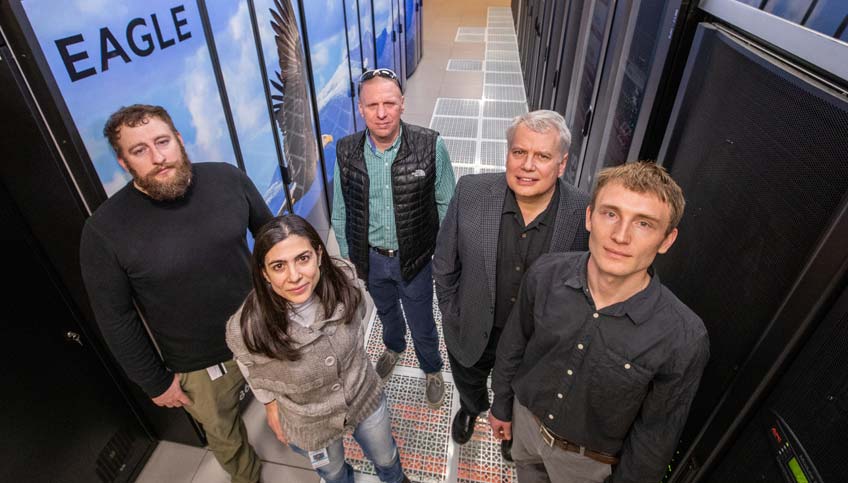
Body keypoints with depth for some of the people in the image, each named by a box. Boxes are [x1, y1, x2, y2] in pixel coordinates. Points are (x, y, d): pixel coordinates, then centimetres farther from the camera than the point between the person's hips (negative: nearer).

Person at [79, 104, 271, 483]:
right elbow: (116, 319, -9)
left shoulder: (227, 178, -13)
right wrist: (155, 382, -2)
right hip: (200, 367, -2)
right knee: (226, 439, 23)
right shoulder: (105, 230, -18)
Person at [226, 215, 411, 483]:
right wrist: (270, 403, 6)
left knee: (386, 457, 30)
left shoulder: (344, 280, -29)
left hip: (366, 396, 2)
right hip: (309, 424, -2)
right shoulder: (246, 329, -36)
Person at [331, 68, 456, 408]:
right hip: (371, 258, 3)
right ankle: (394, 347, 62)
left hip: (415, 258, -2)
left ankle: (432, 370, 48)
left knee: (422, 324, 16)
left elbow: (446, 204, -8)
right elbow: (340, 213, 0)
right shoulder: (346, 152, -12)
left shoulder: (430, 146, -20)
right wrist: (350, 258, 5)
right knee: (386, 312, 29)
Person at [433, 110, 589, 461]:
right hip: (473, 331, 1)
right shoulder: (470, 191, -21)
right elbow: (445, 265, -8)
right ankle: (471, 408, 69)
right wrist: (451, 317, -1)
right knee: (469, 386, 32)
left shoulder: (585, 214, -24)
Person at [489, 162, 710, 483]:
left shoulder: (684, 340, -31)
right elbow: (515, 343, -6)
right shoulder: (545, 274, -24)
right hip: (526, 417, 3)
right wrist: (502, 404, 6)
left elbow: (656, 434, -15)